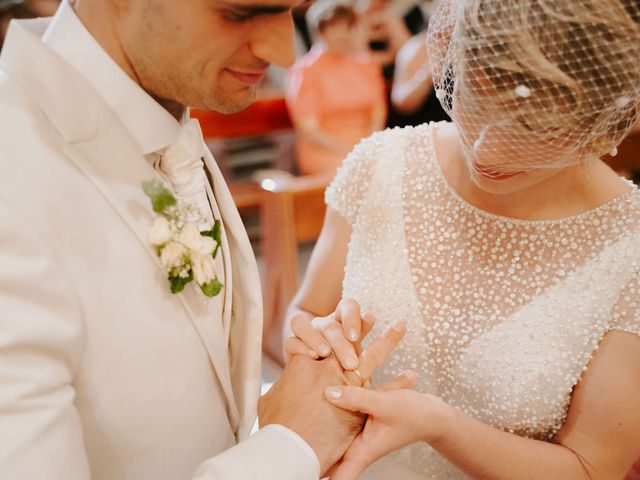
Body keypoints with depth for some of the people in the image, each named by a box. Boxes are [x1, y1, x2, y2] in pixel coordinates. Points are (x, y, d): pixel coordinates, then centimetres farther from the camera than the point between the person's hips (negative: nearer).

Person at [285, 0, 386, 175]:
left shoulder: (367, 64, 12)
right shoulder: (304, 70, -3)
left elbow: (378, 115, 13)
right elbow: (308, 131, -6)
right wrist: (349, 151, -15)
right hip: (324, 153, -5)